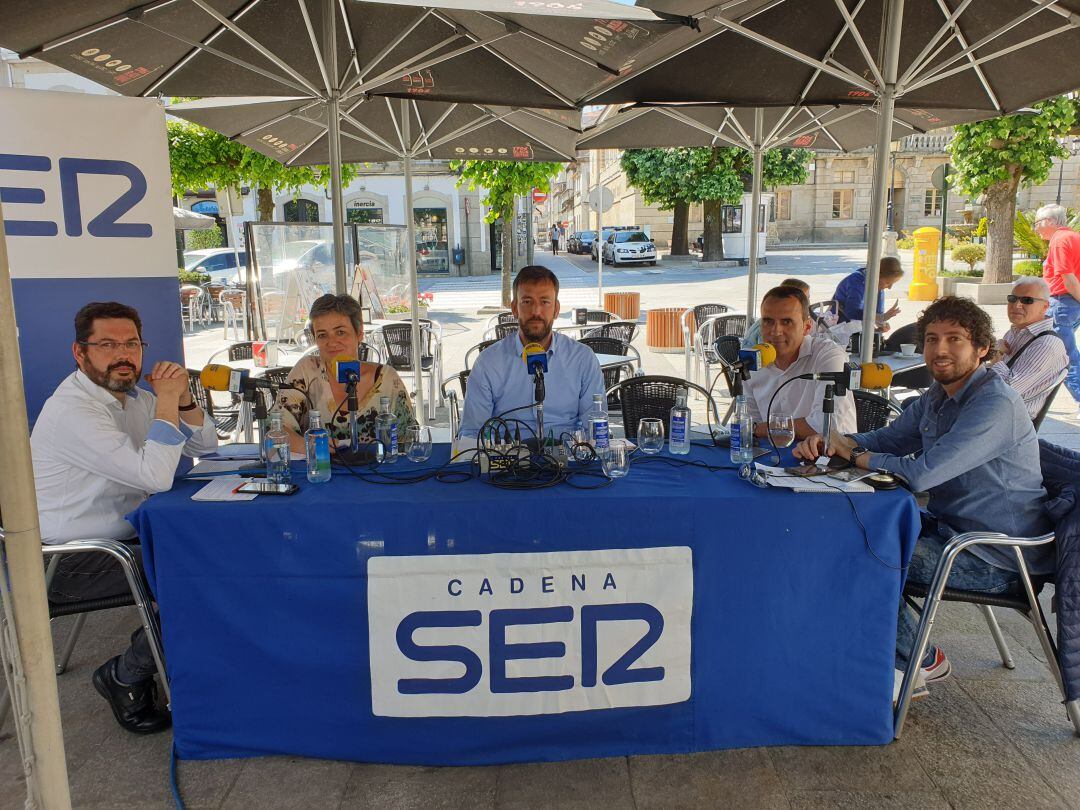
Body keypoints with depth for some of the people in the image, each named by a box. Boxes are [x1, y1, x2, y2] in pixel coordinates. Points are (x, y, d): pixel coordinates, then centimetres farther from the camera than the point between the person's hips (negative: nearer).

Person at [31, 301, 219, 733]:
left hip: (120, 538, 9)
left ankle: (154, 653, 14)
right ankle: (124, 676, 3)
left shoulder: (133, 396, 6)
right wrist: (166, 403, -23)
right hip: (69, 563, -8)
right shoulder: (72, 409, -22)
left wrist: (183, 399, -8)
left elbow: (205, 445, 10)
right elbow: (155, 477, -30)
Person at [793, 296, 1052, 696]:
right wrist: (830, 442, -7)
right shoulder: (937, 397, 7)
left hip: (995, 559, -9)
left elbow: (922, 473, -33)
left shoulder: (996, 405, -23)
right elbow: (886, 439, 15)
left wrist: (855, 455, -17)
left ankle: (919, 662, 5)